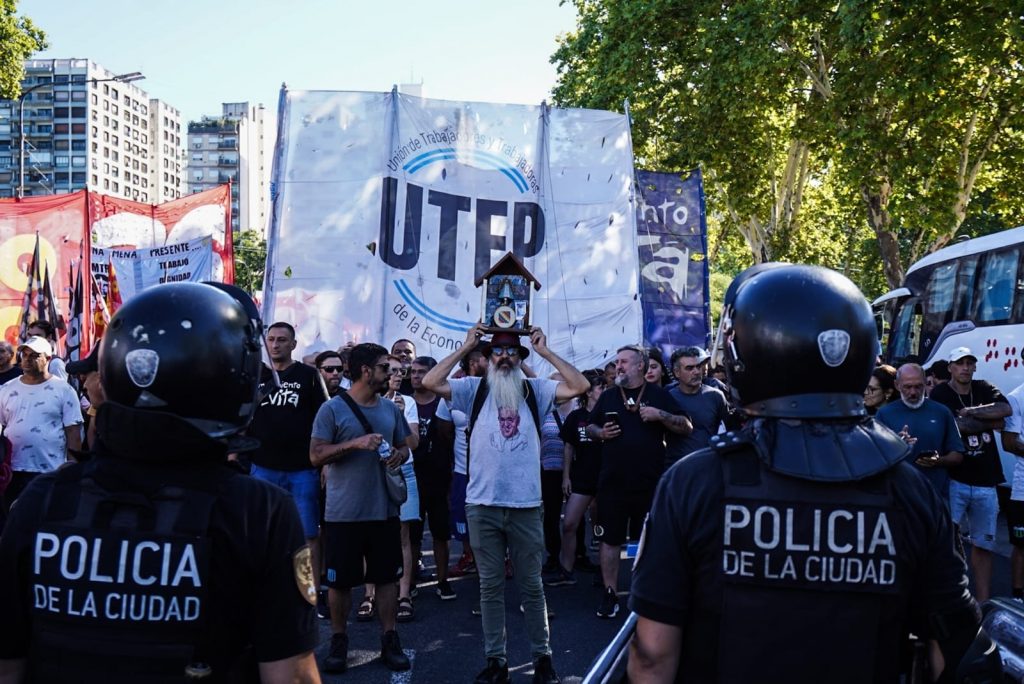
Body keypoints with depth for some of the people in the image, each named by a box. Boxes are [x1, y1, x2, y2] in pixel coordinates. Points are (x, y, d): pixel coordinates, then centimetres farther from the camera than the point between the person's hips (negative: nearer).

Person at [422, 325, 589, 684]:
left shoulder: (535, 389, 5)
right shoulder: (474, 388, 3)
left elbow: (580, 386, -5)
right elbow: (429, 383, -8)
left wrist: (546, 351, -5)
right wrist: (465, 347, -5)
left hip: (526, 504, 0)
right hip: (482, 504, 0)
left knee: (531, 584, 11)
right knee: (490, 585, 10)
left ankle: (542, 654, 23)